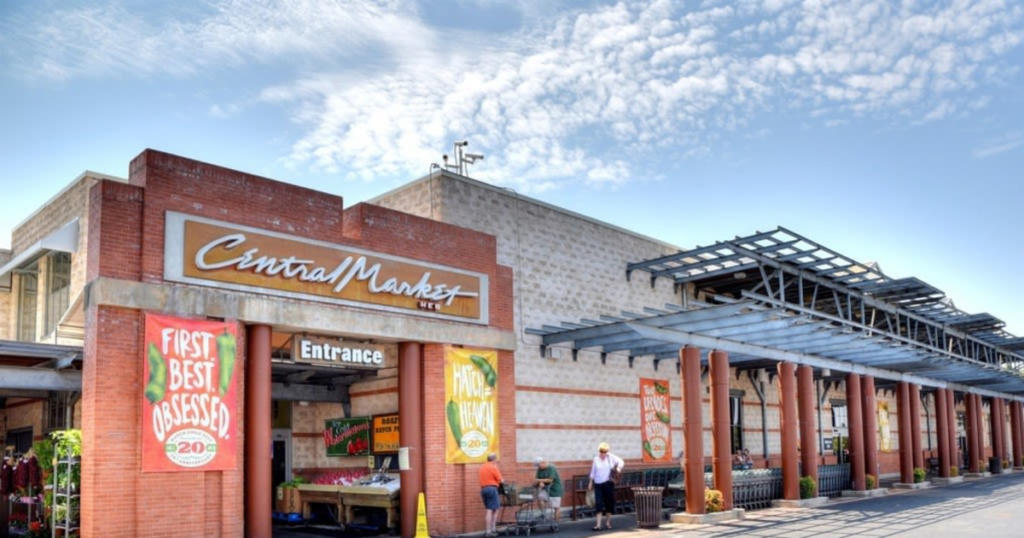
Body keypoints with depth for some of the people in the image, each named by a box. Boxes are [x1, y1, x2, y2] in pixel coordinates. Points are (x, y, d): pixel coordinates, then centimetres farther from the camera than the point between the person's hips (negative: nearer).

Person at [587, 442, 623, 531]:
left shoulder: (611, 457, -1)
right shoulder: (596, 459, 3)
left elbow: (621, 461, -1)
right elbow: (593, 472, 10)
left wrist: (619, 467, -22)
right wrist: (591, 483, 11)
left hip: (608, 483, 0)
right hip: (598, 484, 0)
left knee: (609, 503, 6)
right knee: (599, 504, -6)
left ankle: (608, 523, 21)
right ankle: (598, 524, -7)